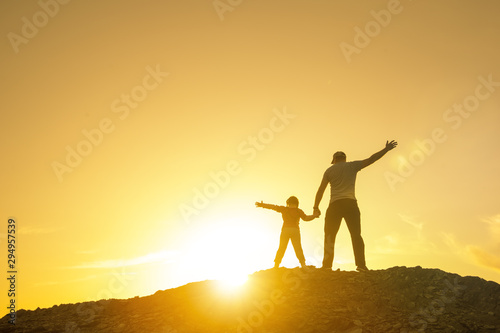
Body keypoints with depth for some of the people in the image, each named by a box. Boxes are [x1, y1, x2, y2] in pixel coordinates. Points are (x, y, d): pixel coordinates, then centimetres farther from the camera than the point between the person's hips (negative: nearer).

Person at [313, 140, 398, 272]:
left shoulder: (329, 170, 13)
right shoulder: (352, 166, 12)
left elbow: (321, 189, 7)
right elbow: (371, 159, 11)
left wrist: (316, 207, 8)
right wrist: (386, 149, 20)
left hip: (335, 205, 0)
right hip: (350, 203, 0)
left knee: (329, 236, 2)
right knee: (356, 235, 2)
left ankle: (327, 265, -5)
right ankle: (361, 264, -10)